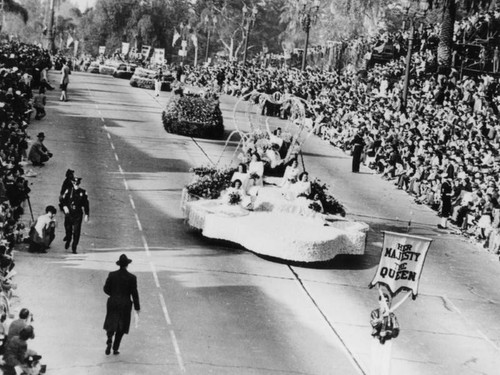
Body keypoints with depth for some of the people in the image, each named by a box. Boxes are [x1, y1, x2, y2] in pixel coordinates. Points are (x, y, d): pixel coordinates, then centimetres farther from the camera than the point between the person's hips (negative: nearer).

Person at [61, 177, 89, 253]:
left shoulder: (83, 193, 2)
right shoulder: (68, 191, 3)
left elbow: (86, 204, 5)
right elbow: (63, 200, 1)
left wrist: (86, 215, 1)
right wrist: (65, 206, -19)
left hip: (78, 215, -1)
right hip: (69, 213, 1)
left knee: (76, 232, -6)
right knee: (68, 229, 8)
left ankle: (74, 248, 3)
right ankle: (68, 241, 41)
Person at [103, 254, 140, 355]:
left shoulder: (112, 275, -5)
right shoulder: (132, 277, -10)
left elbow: (106, 289, -1)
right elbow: (134, 293, -6)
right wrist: (137, 307, 3)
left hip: (113, 302, 1)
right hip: (125, 305, -1)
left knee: (111, 324, 11)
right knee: (121, 327, 12)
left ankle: (109, 339, -17)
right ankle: (115, 348, 12)